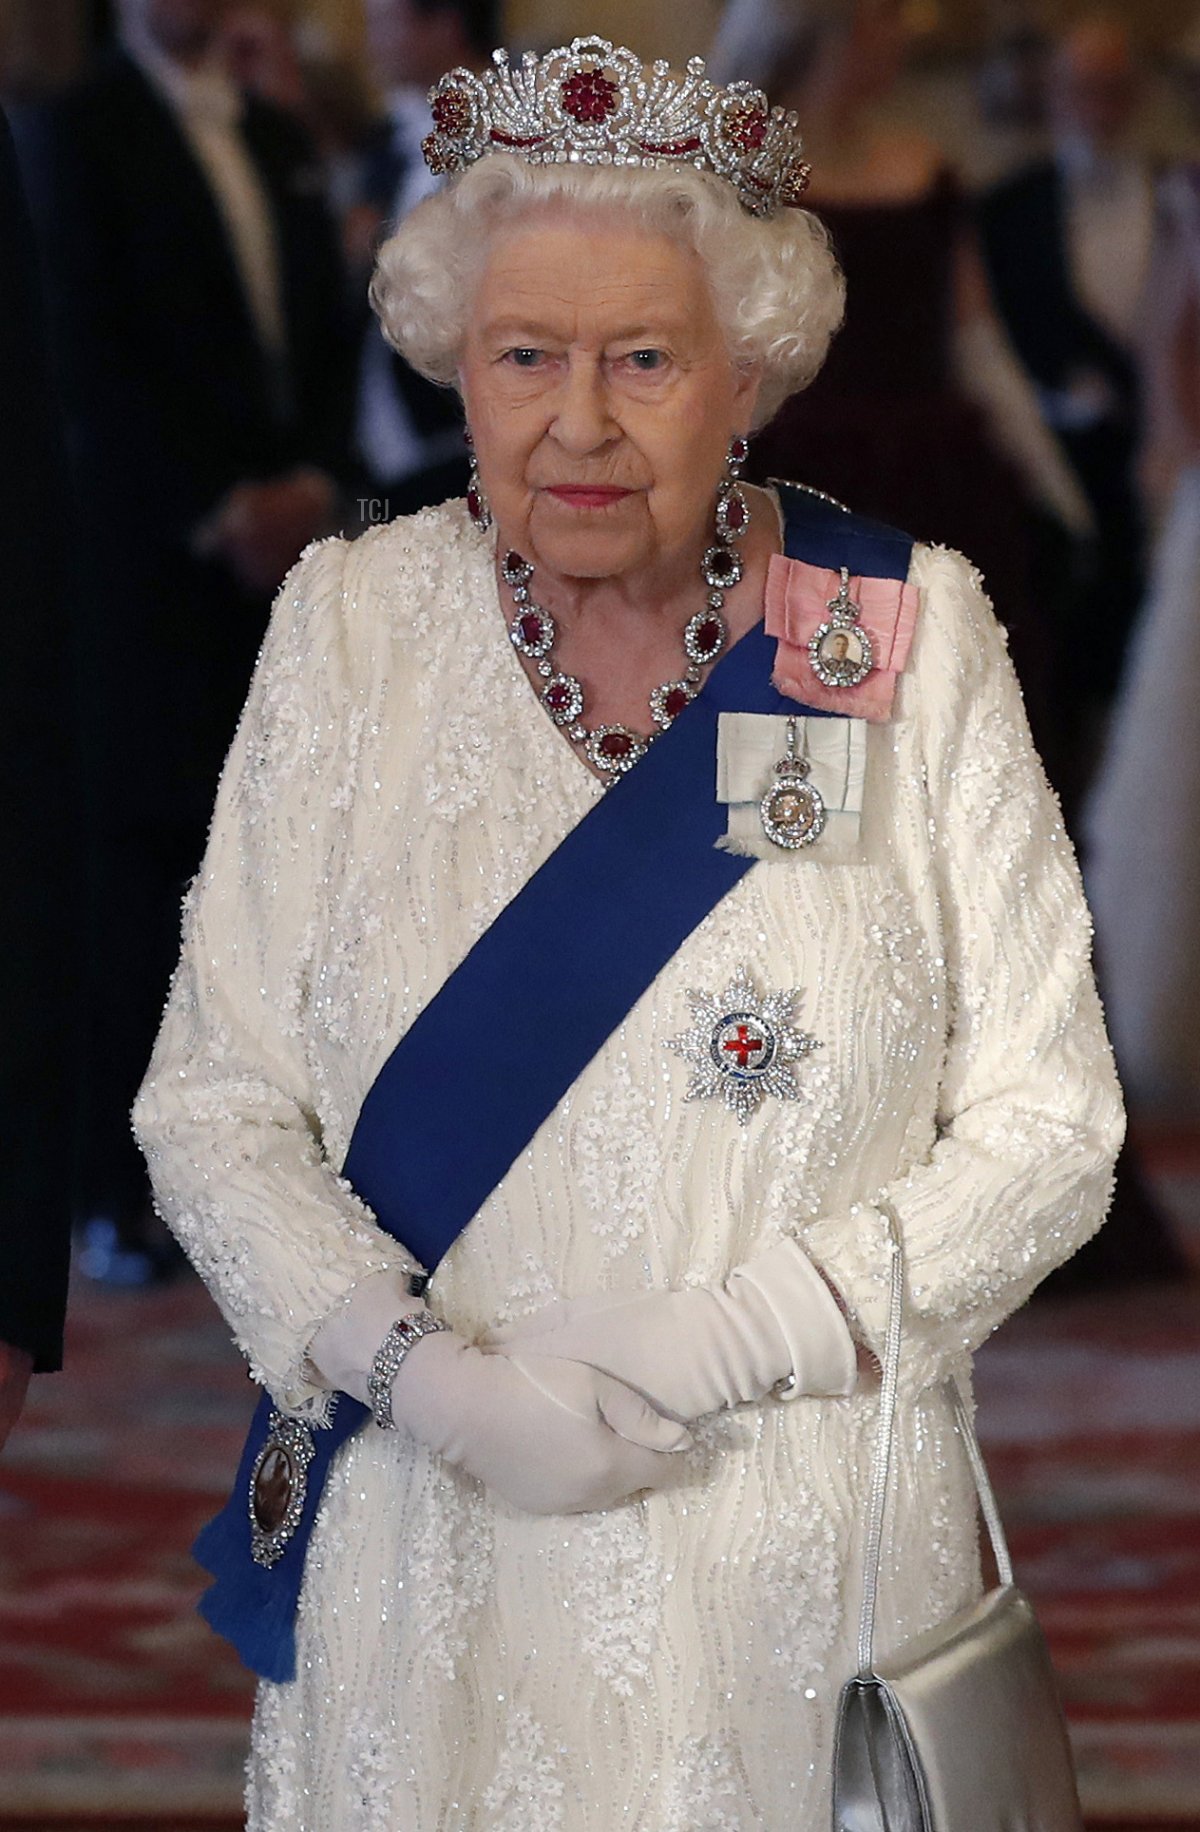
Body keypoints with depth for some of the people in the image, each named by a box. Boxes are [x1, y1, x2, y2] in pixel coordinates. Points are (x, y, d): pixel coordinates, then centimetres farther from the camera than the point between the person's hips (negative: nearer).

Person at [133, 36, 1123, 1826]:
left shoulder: (911, 639, -4)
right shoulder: (350, 633, -1)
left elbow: (1048, 1123, -3)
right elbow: (214, 1106, -1)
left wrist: (726, 1341, -15)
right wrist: (420, 1374, -17)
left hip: (799, 1561, -1)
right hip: (426, 1560, 1)